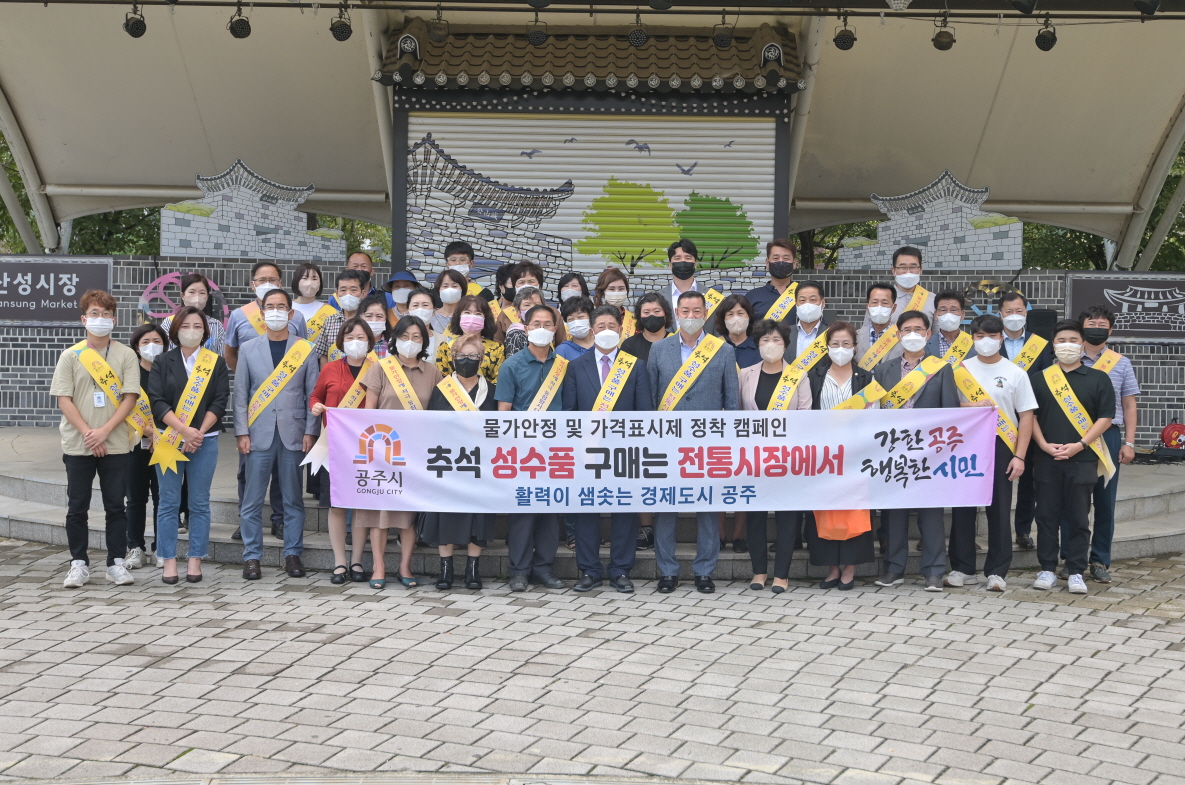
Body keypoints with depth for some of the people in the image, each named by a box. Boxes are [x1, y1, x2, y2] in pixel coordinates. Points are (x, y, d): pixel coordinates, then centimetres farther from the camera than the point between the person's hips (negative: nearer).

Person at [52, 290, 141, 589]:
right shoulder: (70, 356, 3)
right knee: (77, 507, 4)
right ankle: (79, 564, 13)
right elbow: (64, 399, -2)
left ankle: (116, 563, 11)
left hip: (116, 445, 0)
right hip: (77, 445, 0)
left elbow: (130, 398, -3)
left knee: (115, 506, 3)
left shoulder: (126, 356, 2)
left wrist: (105, 431, -14)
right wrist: (87, 432, -13)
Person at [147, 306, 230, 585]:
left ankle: (195, 560, 9)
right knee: (169, 502, 1)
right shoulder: (162, 363, 6)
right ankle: (168, 561, 6)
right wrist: (185, 430, -16)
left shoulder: (217, 363, 7)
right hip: (169, 440, 0)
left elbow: (220, 402, 0)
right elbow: (157, 402, -4)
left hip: (205, 441, 0)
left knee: (199, 503, 3)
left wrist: (199, 433, -12)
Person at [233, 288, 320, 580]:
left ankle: (293, 554, 13)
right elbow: (240, 394, 6)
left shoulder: (305, 350, 6)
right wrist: (241, 432, -2)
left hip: (293, 434, 0)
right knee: (252, 501, 1)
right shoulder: (249, 349, 8)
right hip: (259, 435, 0)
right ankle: (252, 557, 8)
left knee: (293, 500, 5)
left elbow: (313, 395, 4)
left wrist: (310, 432, -4)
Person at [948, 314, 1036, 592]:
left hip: (1001, 446, -1)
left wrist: (1019, 456, -6)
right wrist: (970, 407, -11)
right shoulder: (961, 370, 7)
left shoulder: (1015, 373, 3)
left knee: (999, 510, 0)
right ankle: (963, 569, 12)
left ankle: (997, 571, 8)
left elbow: (1026, 417, 1)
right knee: (962, 507, 2)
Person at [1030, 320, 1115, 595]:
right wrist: (1044, 445, -8)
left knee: (1078, 518, 2)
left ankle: (1076, 573, 8)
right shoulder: (1040, 379, 8)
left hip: (1082, 459, -1)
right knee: (1047, 516, 4)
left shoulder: (1097, 379, 5)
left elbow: (1105, 417, 0)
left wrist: (1079, 445, -11)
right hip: (1047, 459, 1)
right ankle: (1047, 570, 12)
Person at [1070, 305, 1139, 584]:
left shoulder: (1122, 364, 9)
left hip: (1109, 436, 1)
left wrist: (1129, 443, 1)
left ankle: (1100, 561, 12)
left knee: (1105, 501, 4)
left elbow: (1129, 406, 9)